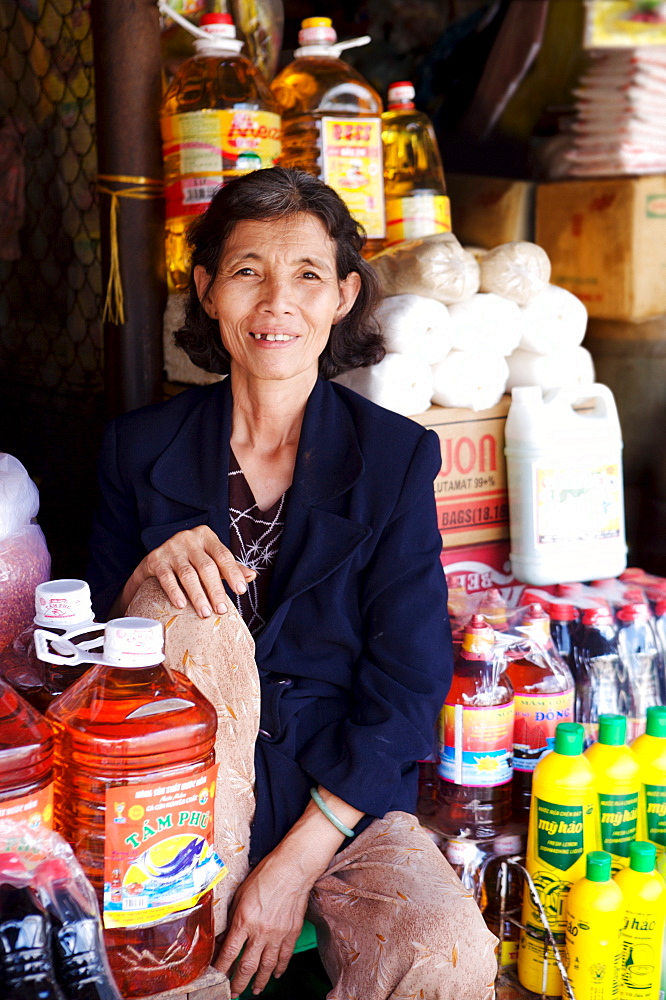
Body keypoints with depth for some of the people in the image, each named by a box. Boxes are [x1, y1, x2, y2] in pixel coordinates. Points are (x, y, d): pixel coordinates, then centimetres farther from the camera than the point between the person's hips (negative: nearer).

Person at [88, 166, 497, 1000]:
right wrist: (145, 578, -17)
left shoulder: (395, 458, -2)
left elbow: (406, 689, -5)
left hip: (345, 802, -1)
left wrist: (295, 865, -12)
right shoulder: (141, 448, 3)